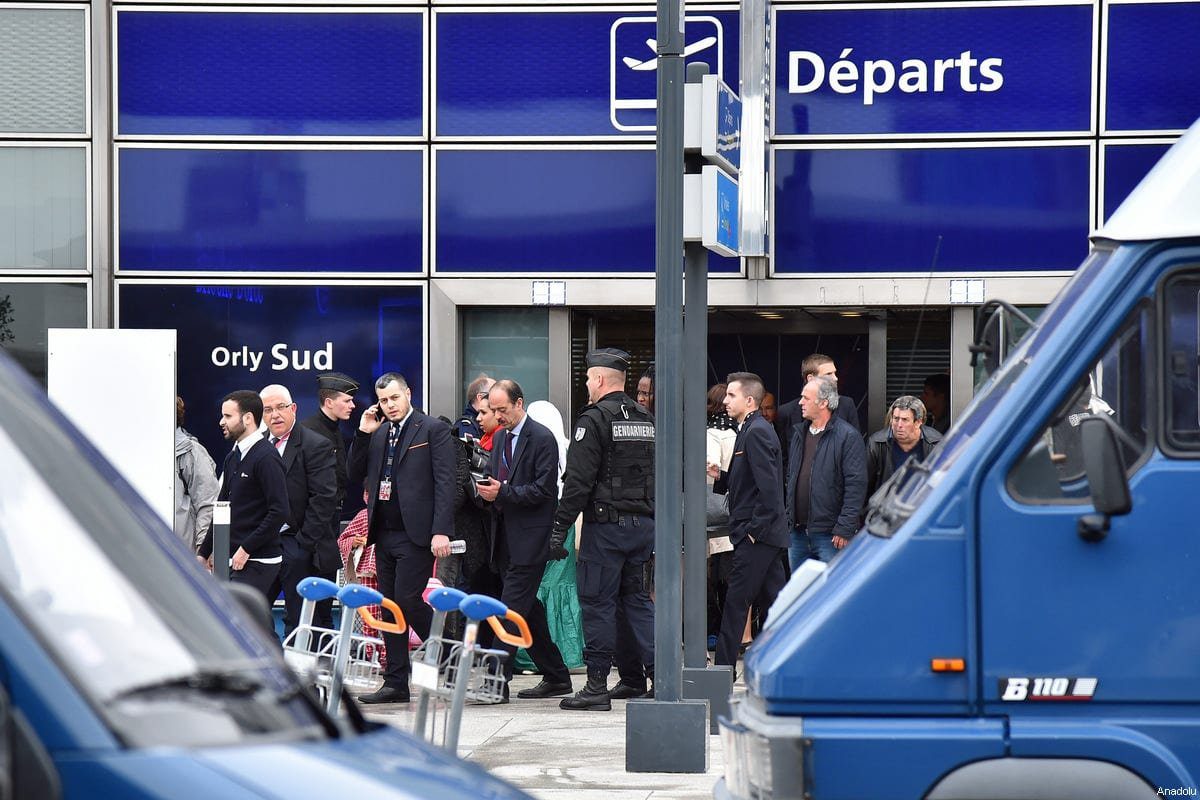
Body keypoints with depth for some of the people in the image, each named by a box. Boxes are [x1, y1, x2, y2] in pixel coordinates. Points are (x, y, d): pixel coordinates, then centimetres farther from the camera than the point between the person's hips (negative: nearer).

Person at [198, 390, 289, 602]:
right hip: (233, 560, 9)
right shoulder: (233, 457, 17)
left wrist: (246, 549, -17)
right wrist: (205, 553, 22)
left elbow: (279, 512, -19)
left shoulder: (266, 458, -12)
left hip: (257, 562, -9)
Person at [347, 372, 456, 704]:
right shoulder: (377, 433, 15)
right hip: (384, 533, 7)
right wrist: (363, 434, 1)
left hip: (416, 533, -7)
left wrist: (441, 531, -17)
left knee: (407, 599, -14)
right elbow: (354, 475, 13)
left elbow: (445, 482, -9)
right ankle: (396, 683, 11)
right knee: (390, 606, 7)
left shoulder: (433, 429, -4)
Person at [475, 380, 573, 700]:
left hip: (529, 538, -8)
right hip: (506, 537, 8)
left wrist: (503, 493, -21)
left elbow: (544, 490, -15)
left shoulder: (542, 438, -9)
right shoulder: (499, 438, 16)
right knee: (529, 609, 11)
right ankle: (556, 676, 19)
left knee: (512, 608, -12)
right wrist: (487, 490, 1)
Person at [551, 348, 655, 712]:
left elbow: (578, 480, -15)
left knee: (597, 601, -1)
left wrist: (560, 528, -13)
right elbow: (660, 477, 15)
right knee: (636, 597, 14)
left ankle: (597, 687, 1)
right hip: (643, 524, 7)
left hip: (605, 525, -7)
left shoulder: (595, 419, -10)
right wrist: (654, 526, 19)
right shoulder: (647, 420, 13)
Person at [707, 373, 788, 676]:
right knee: (773, 599, 10)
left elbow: (769, 487, -21)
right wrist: (720, 476, 7)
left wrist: (754, 529, -18)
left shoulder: (756, 432, -15)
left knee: (736, 602, -6)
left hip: (755, 536, -10)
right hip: (767, 536, 10)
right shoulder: (751, 430, 17)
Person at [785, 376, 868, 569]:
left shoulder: (847, 436, -9)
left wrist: (844, 529, -17)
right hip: (798, 531, 7)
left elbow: (856, 485, -13)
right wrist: (787, 516, 15)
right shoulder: (799, 433, 15)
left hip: (829, 535, -7)